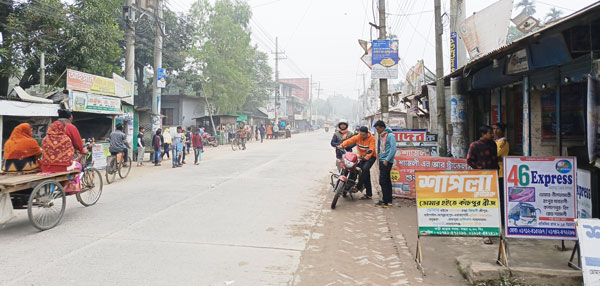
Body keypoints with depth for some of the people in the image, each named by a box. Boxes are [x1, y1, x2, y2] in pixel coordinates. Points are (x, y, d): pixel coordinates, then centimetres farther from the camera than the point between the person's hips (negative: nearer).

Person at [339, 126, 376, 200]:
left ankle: (358, 186, -20)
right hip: (362, 157, 5)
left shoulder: (371, 138, -17)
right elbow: (349, 141, -21)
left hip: (371, 157, -5)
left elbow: (371, 149, -29)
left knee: (365, 169, -31)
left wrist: (367, 156, -47)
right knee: (366, 175, 7)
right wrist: (342, 145, -40)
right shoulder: (357, 137, -7)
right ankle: (369, 194, 14)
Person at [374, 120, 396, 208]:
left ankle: (386, 202, -5)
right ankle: (389, 200, 19)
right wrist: (379, 156, 11)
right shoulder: (381, 136, 13)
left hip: (387, 162, -9)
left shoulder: (390, 135, -12)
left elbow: (393, 149, -18)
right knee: (387, 181, 13)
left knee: (383, 181, -10)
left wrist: (387, 160, -19)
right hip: (382, 161, 9)